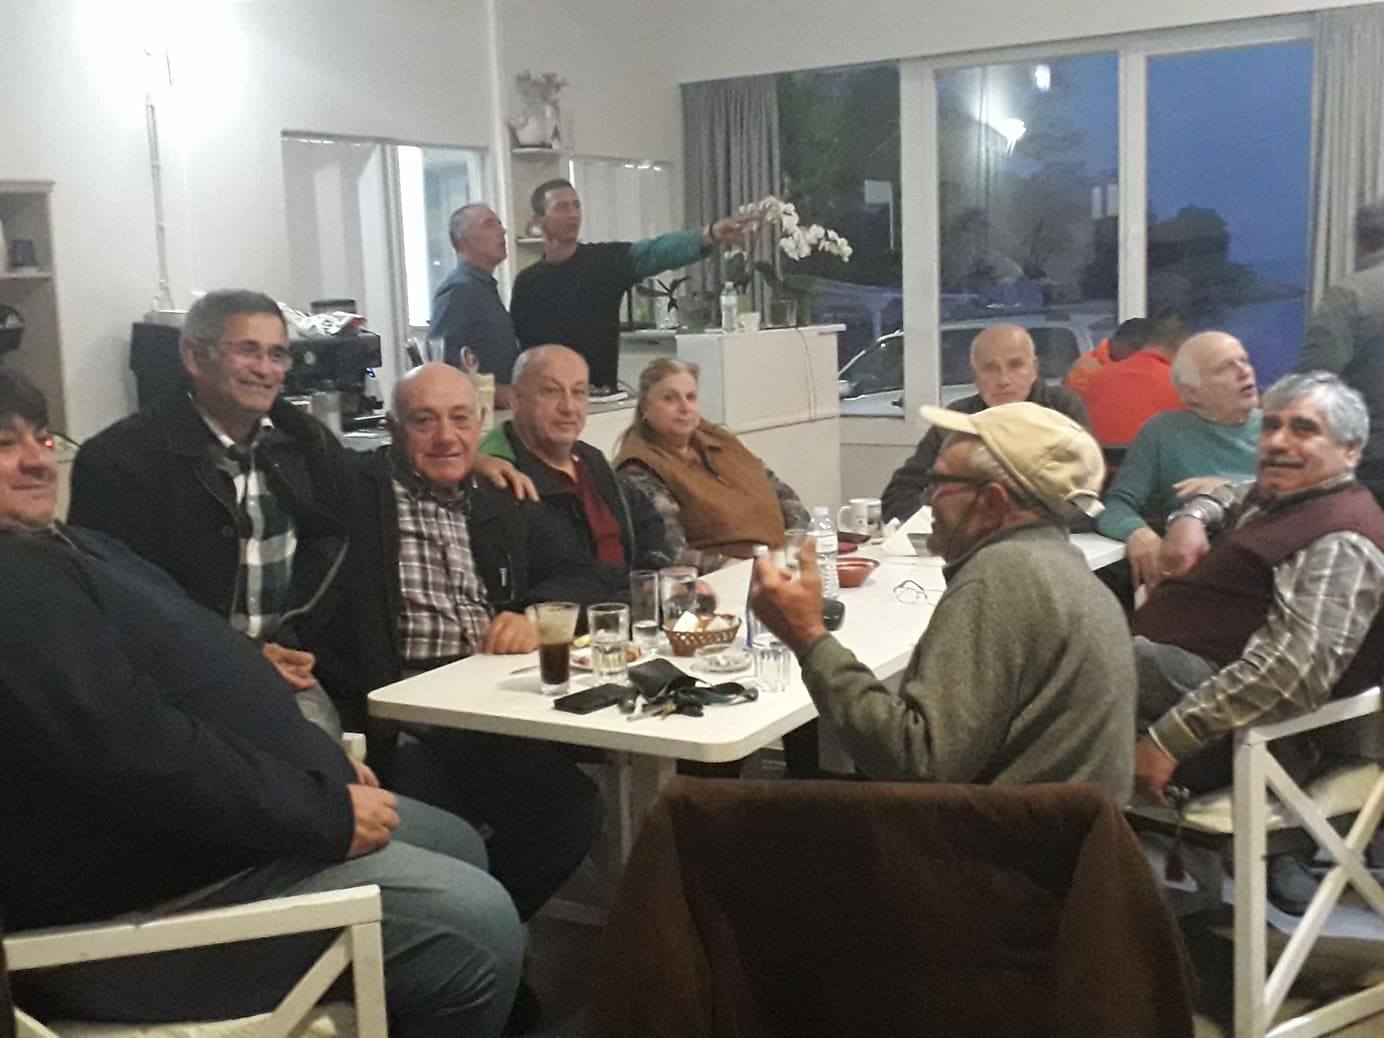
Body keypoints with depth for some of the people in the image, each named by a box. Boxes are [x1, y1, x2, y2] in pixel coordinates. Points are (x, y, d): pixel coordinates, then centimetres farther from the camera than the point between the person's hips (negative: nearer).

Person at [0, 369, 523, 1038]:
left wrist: (322, 765, 9)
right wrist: (326, 812, -21)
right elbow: (133, 751, -29)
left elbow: (180, 677, 21)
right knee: (479, 927, -14)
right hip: (157, 903, -12)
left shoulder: (61, 551, 16)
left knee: (460, 845, 20)